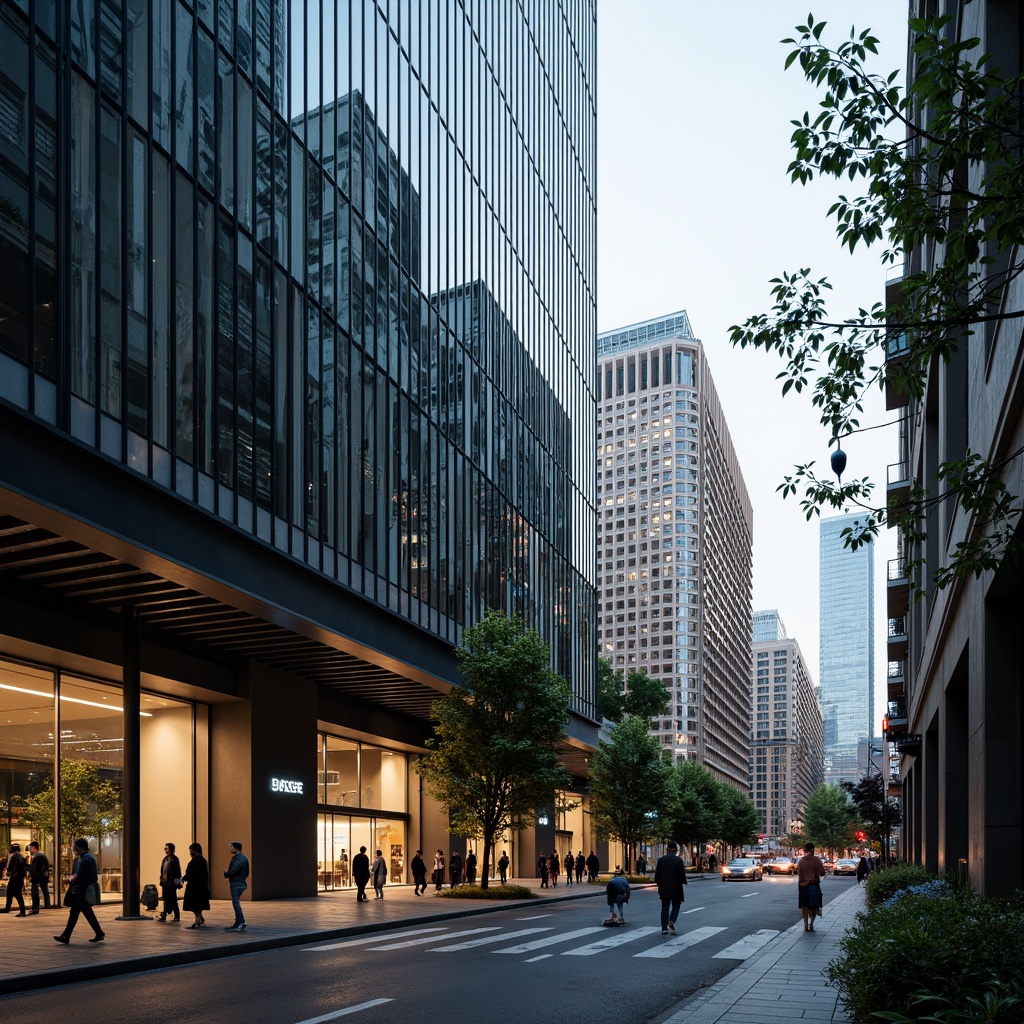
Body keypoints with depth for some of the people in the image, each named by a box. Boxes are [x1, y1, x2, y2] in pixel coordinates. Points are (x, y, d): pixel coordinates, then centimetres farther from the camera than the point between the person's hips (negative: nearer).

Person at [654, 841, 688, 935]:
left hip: (664, 888, 3)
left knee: (665, 907, 8)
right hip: (676, 888, -3)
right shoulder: (678, 860, -10)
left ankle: (664, 928, 5)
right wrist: (683, 882, 7)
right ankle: (671, 922, -10)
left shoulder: (661, 860, 1)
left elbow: (657, 874, 3)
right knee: (675, 906, 12)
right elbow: (682, 874, -12)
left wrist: (658, 884, 16)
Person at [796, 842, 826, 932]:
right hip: (814, 885, -2)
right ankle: (811, 924, 1)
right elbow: (822, 873, -13)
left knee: (804, 905, 11)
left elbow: (799, 873, 0)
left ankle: (806, 924, 7)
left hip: (803, 885, 2)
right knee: (814, 906, 9)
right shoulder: (816, 860, -10)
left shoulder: (800, 860, -1)